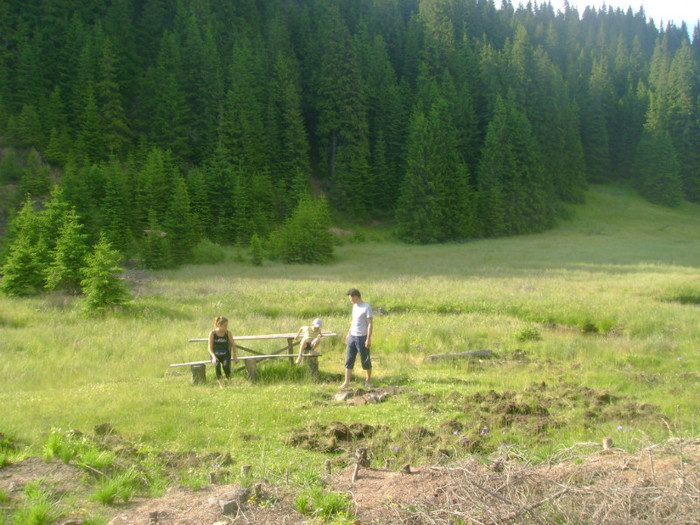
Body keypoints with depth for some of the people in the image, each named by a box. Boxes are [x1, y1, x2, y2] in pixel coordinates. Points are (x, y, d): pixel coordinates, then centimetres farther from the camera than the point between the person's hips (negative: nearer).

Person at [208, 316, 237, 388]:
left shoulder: (228, 332, -2)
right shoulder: (212, 333, -5)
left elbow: (233, 345, 8)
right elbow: (210, 348, -4)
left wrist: (235, 356, -2)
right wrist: (214, 357, -20)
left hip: (225, 355, 1)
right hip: (215, 355, -1)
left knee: (226, 365, -33)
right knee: (217, 365, -34)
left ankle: (229, 380, -8)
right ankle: (220, 383, -21)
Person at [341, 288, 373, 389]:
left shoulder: (367, 308, -13)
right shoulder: (355, 306, 10)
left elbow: (370, 324, -14)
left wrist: (368, 339, -18)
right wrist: (349, 333, 22)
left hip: (362, 337, -7)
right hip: (352, 337, 7)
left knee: (365, 361, 4)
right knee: (349, 360, 5)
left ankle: (368, 381, 17)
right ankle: (346, 382, 8)